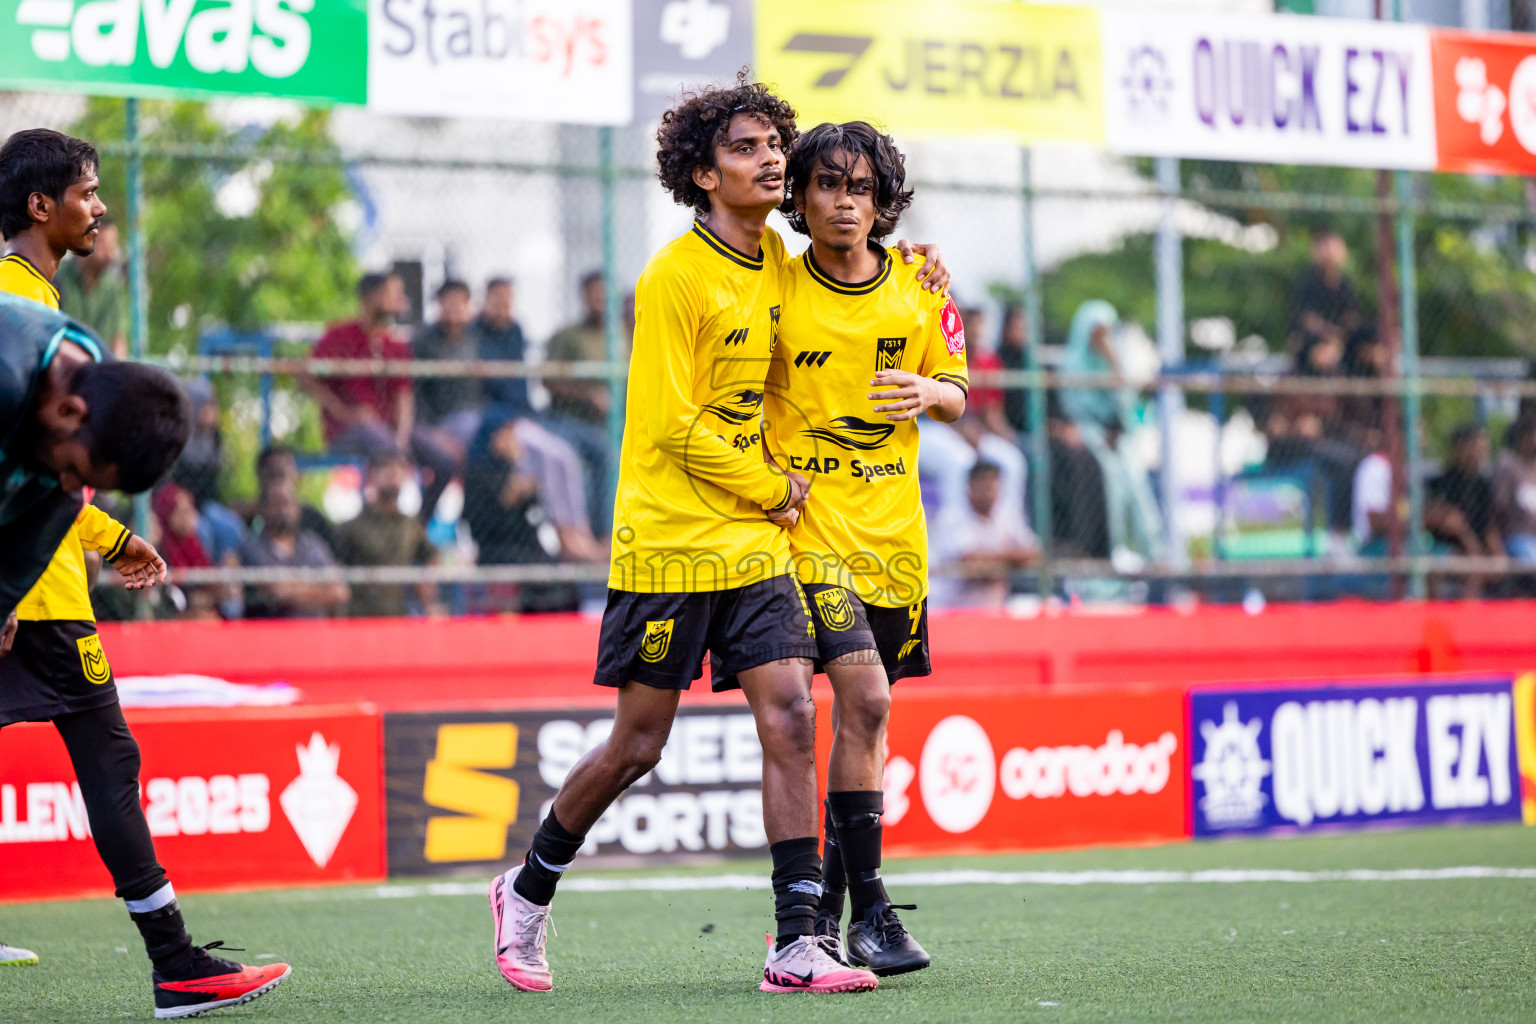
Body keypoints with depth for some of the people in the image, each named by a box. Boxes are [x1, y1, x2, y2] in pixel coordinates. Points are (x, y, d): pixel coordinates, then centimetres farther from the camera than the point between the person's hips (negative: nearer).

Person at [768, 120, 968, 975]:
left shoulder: (918, 286, 4)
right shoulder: (776, 289, -6)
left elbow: (958, 396, 12)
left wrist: (927, 390, -10)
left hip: (893, 526, 5)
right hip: (806, 520, -5)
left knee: (870, 715, 9)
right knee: (863, 695, -19)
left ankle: (829, 902, 23)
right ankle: (868, 911, -15)